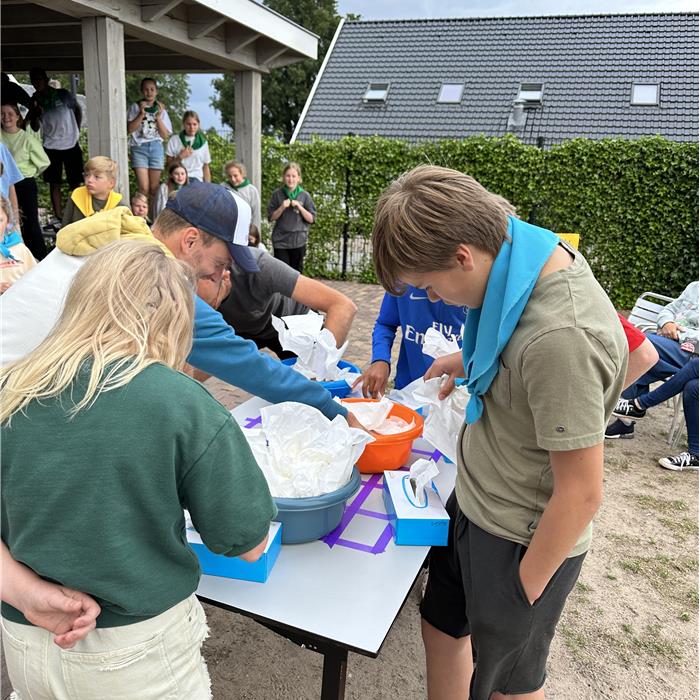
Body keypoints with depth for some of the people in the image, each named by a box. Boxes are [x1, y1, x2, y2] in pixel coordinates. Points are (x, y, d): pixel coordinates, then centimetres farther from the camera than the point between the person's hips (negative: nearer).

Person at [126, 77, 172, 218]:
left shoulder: (161, 109, 13)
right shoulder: (135, 107, 7)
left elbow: (165, 135, 7)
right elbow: (129, 129, -3)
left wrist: (158, 117, -4)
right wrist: (141, 114, -10)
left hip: (156, 147, 2)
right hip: (139, 147, -2)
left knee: (154, 188, 0)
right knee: (143, 188, -13)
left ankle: (155, 217, 6)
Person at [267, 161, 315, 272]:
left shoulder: (304, 196, 0)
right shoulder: (277, 194, 0)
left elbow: (311, 219, -1)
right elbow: (271, 217, 2)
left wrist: (299, 207, -12)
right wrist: (282, 208, -13)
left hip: (299, 241, 1)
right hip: (280, 241, -1)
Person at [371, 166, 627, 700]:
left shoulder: (560, 336, -35)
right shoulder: (529, 253, -8)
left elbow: (581, 493, -26)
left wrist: (524, 588, -13)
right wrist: (465, 362, 5)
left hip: (521, 538, -8)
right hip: (473, 505, 8)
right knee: (441, 628, 25)